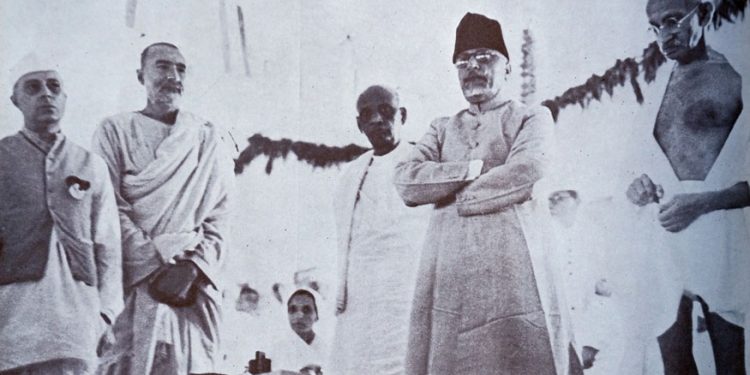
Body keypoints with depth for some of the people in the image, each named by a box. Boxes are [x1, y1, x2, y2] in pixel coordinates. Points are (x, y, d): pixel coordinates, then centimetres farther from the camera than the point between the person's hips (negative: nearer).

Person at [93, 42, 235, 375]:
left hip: (195, 286, 2)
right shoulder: (115, 131, 9)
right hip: (135, 284, -2)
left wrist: (190, 267, -8)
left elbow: (220, 217, 8)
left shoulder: (208, 139, 16)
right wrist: (161, 264, -10)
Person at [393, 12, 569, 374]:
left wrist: (455, 196, -1)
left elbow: (526, 173, -9)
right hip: (445, 273, 4)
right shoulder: (442, 128, 23)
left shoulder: (531, 117, 12)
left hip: (510, 267, -3)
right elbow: (406, 181, 5)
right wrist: (475, 169, -4)